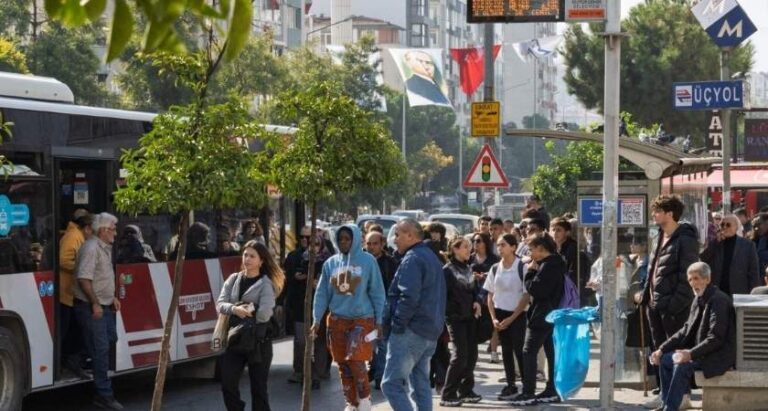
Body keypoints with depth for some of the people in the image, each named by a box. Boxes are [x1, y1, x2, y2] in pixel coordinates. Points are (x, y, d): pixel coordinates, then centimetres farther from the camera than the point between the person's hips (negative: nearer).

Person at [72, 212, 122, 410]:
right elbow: (84, 279, -25)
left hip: (104, 306, 10)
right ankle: (104, 395, -2)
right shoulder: (91, 249, -19)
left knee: (111, 338, 17)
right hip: (91, 307, -10)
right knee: (100, 350, -7)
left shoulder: (105, 248, 13)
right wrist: (95, 304, -23)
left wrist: (112, 297, 18)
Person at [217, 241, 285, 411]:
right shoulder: (233, 279, 9)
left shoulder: (266, 284, -6)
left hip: (258, 340, -4)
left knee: (258, 387, 4)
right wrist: (235, 309, -20)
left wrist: (244, 313, -5)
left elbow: (264, 314, -18)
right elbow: (220, 304, -1)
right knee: (228, 384, 1)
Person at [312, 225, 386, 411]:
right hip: (337, 320, 4)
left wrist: (379, 321, -2)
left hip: (362, 319, -4)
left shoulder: (368, 261, -3)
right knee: (343, 364, 7)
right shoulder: (330, 263, 7)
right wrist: (316, 320, 3)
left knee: (356, 361, -15)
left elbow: (377, 293, -1)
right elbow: (321, 294, 9)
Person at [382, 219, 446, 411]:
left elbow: (408, 296, -23)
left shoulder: (412, 259, -13)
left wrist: (397, 324, -16)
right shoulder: (431, 257, 19)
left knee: (392, 384, -11)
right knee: (420, 384, 13)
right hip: (431, 332, 10)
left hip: (411, 331, -10)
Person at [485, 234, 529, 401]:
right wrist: (494, 318, -2)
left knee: (519, 350, -6)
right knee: (506, 350, 9)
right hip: (500, 314, 5)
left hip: (517, 315, -5)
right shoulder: (495, 269, 5)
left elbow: (526, 296, -11)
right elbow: (490, 296, 10)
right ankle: (510, 385, 16)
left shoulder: (522, 268, -10)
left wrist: (511, 318, -13)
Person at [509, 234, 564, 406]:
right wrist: (534, 270, 2)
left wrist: (530, 271, -8)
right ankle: (552, 391, 15)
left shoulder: (548, 266, -18)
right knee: (551, 353, 11)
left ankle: (528, 393, -10)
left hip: (542, 316, -10)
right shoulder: (555, 263, 13)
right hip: (551, 314, 10)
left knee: (529, 352, -8)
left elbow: (534, 288, -21)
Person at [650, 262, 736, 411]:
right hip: (702, 352, 9)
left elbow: (716, 338, -23)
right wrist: (662, 349, 5)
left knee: (682, 365, -28)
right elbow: (686, 330, 15)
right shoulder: (698, 301, 12)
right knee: (665, 359, 1)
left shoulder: (719, 300, -17)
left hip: (721, 354, -9)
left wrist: (691, 354, -30)